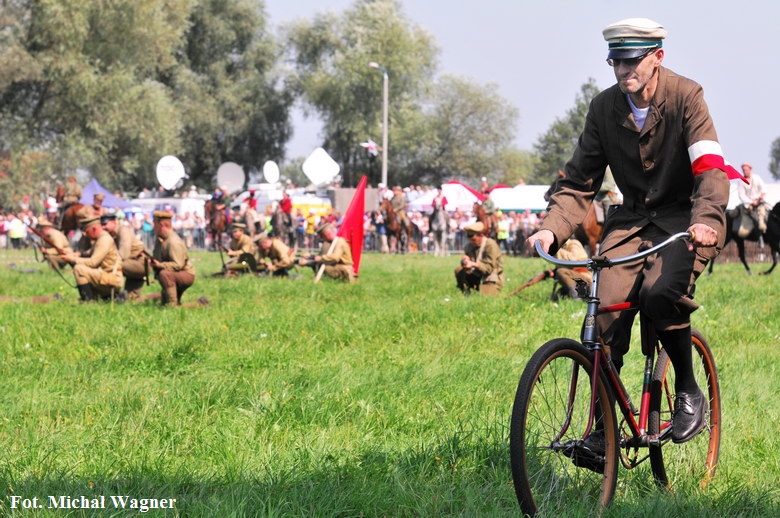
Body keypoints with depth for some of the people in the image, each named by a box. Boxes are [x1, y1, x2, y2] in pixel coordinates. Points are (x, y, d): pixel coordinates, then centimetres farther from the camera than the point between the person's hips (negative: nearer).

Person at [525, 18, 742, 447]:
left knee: (661, 292, -32)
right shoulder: (604, 109, -1)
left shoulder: (685, 97, -14)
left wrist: (706, 220, -43)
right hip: (633, 218, 4)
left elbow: (710, 168, -24)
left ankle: (689, 392, -10)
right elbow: (579, 183, 0)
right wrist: (551, 229, -19)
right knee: (605, 307, -18)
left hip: (685, 219, -4)